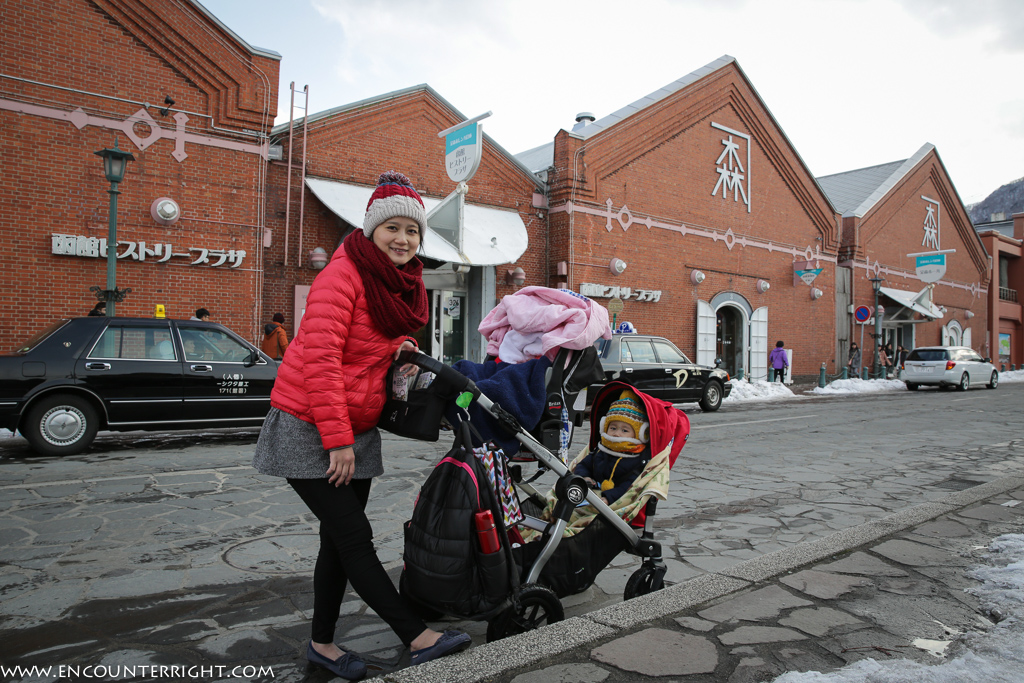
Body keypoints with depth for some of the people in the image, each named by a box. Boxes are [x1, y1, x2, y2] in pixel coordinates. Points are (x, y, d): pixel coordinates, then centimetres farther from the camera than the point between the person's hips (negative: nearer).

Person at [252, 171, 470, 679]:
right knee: (354, 537, -5)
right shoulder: (344, 274, -17)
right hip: (309, 429, -8)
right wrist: (337, 441, -23)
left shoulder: (406, 283, 8)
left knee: (340, 540, 12)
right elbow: (320, 358, -23)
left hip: (356, 429, 8)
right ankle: (417, 637, 1)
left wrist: (402, 350, -1)